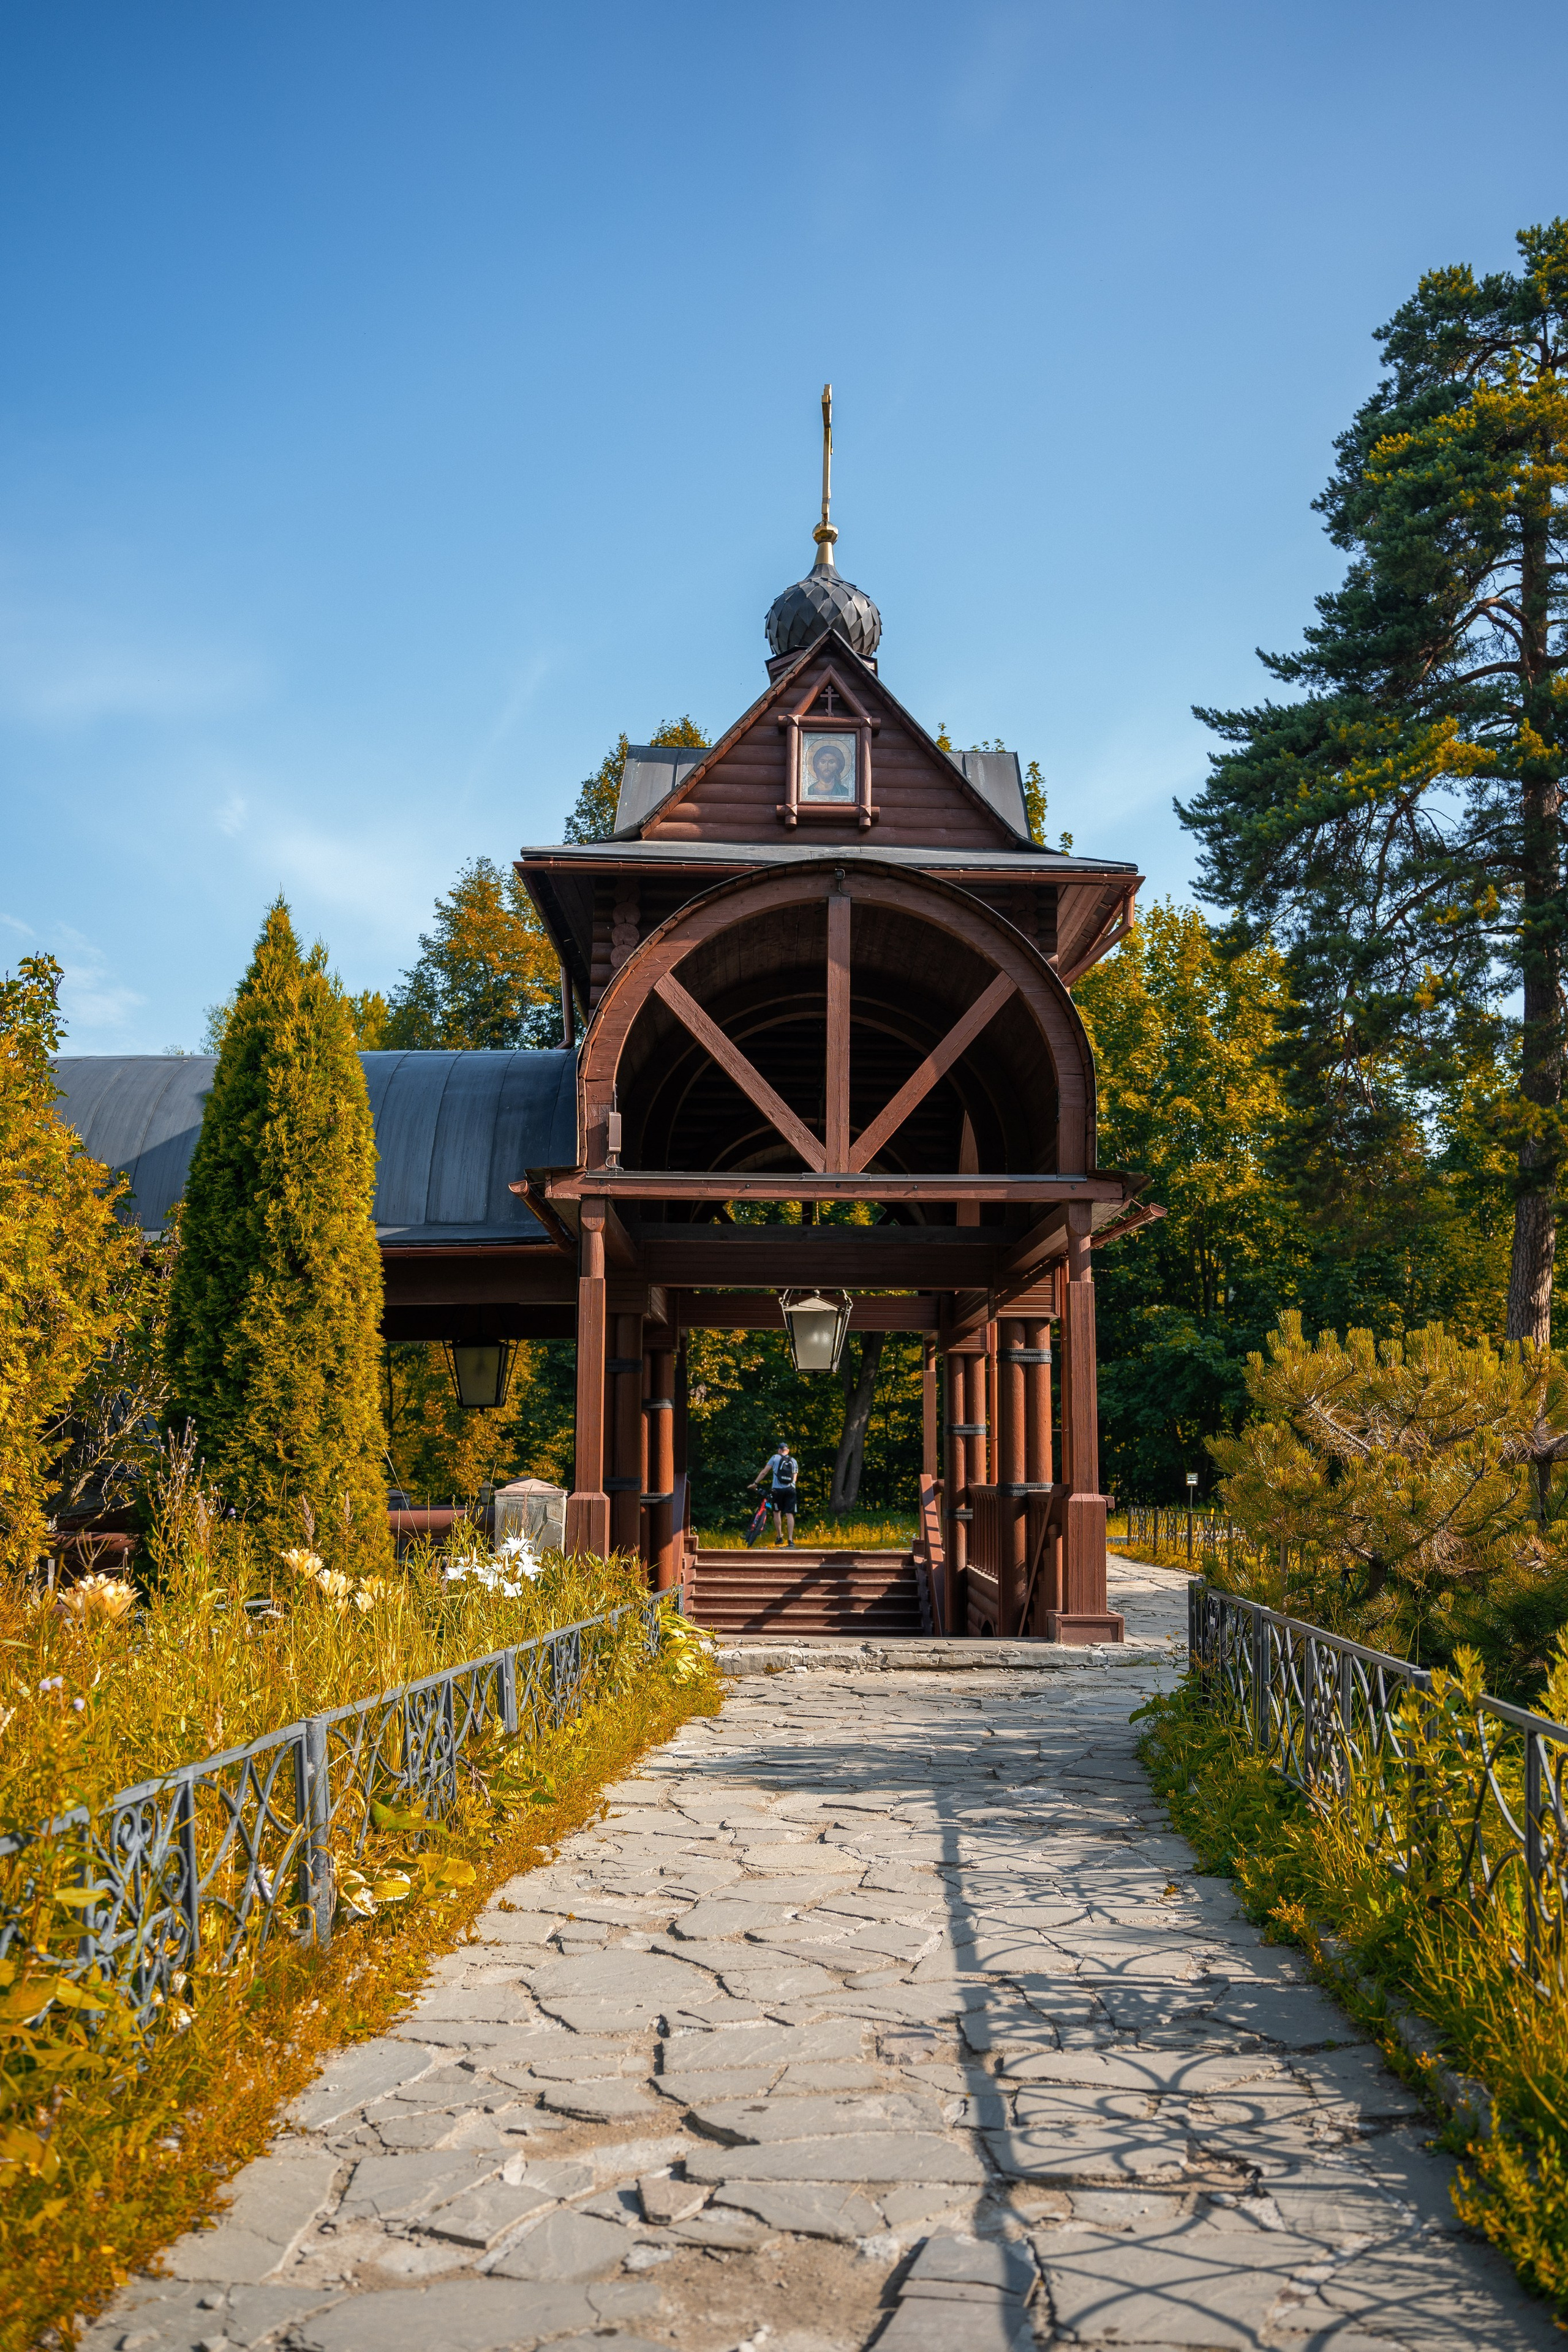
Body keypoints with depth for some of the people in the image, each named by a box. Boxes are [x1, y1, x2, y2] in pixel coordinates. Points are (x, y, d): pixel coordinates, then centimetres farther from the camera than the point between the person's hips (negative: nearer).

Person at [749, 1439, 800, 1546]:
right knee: (789, 1514, -1)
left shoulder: (775, 1458, 7)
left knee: (777, 1512, 14)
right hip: (790, 1489, 2)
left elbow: (764, 1472, 2)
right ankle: (790, 1540, -9)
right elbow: (795, 1478, 16)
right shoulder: (794, 1461, 17)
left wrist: (755, 1483, 8)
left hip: (778, 1489, -2)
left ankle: (779, 1536, 13)